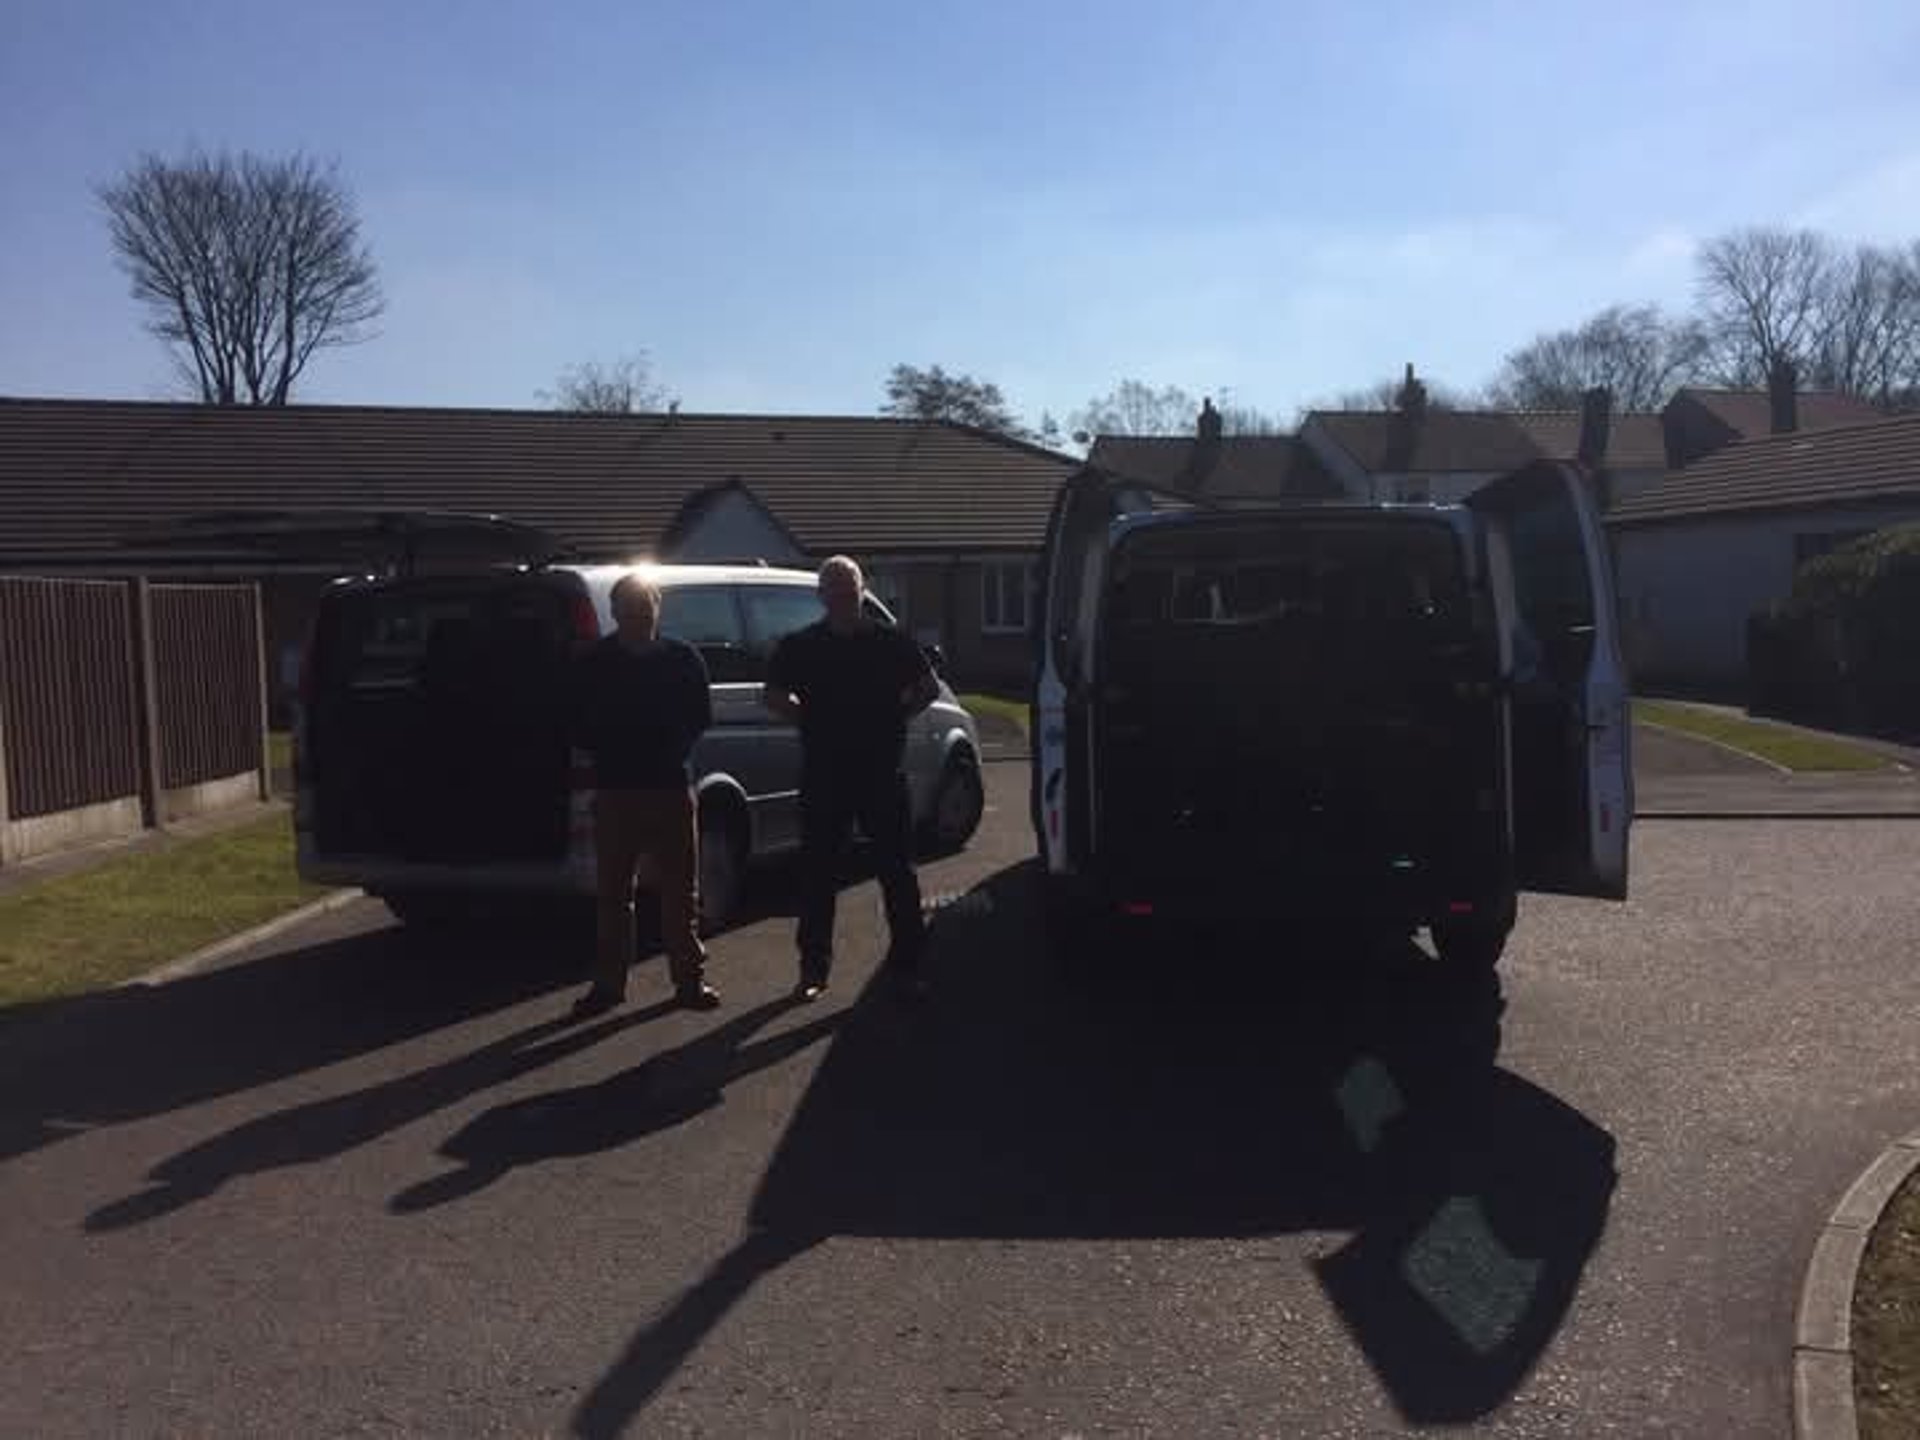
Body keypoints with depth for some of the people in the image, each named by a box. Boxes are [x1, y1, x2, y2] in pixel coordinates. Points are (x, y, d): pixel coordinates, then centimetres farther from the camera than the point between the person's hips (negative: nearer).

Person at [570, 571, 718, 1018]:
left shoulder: (683, 658, 4)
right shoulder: (595, 663, 4)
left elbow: (700, 718, 7)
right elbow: (582, 725, 7)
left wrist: (671, 751, -4)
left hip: (671, 786, 0)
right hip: (613, 788, 0)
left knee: (680, 890, 4)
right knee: (613, 892, 6)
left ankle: (690, 978, 12)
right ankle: (608, 982, 14)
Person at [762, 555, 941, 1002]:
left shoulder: (891, 641, 3)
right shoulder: (800, 646, 3)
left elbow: (928, 688, 12)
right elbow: (772, 695, 13)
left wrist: (894, 717, 3)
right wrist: (810, 720, 4)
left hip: (883, 773, 0)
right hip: (823, 776, 0)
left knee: (896, 870, 4)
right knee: (817, 874, 5)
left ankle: (907, 963, 14)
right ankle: (813, 967, 15)